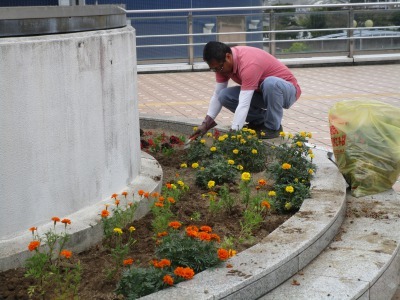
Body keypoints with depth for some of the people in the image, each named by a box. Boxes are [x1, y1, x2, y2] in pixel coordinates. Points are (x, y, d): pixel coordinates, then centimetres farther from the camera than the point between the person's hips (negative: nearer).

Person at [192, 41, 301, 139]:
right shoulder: (222, 63, -11)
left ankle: (273, 127, -17)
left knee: (270, 83, -41)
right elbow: (217, 95, -4)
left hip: (287, 90, -7)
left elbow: (243, 104, -40)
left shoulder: (248, 63, -36)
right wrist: (206, 123, -13)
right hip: (262, 91, 7)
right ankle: (260, 121, 6)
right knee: (224, 96, -15)